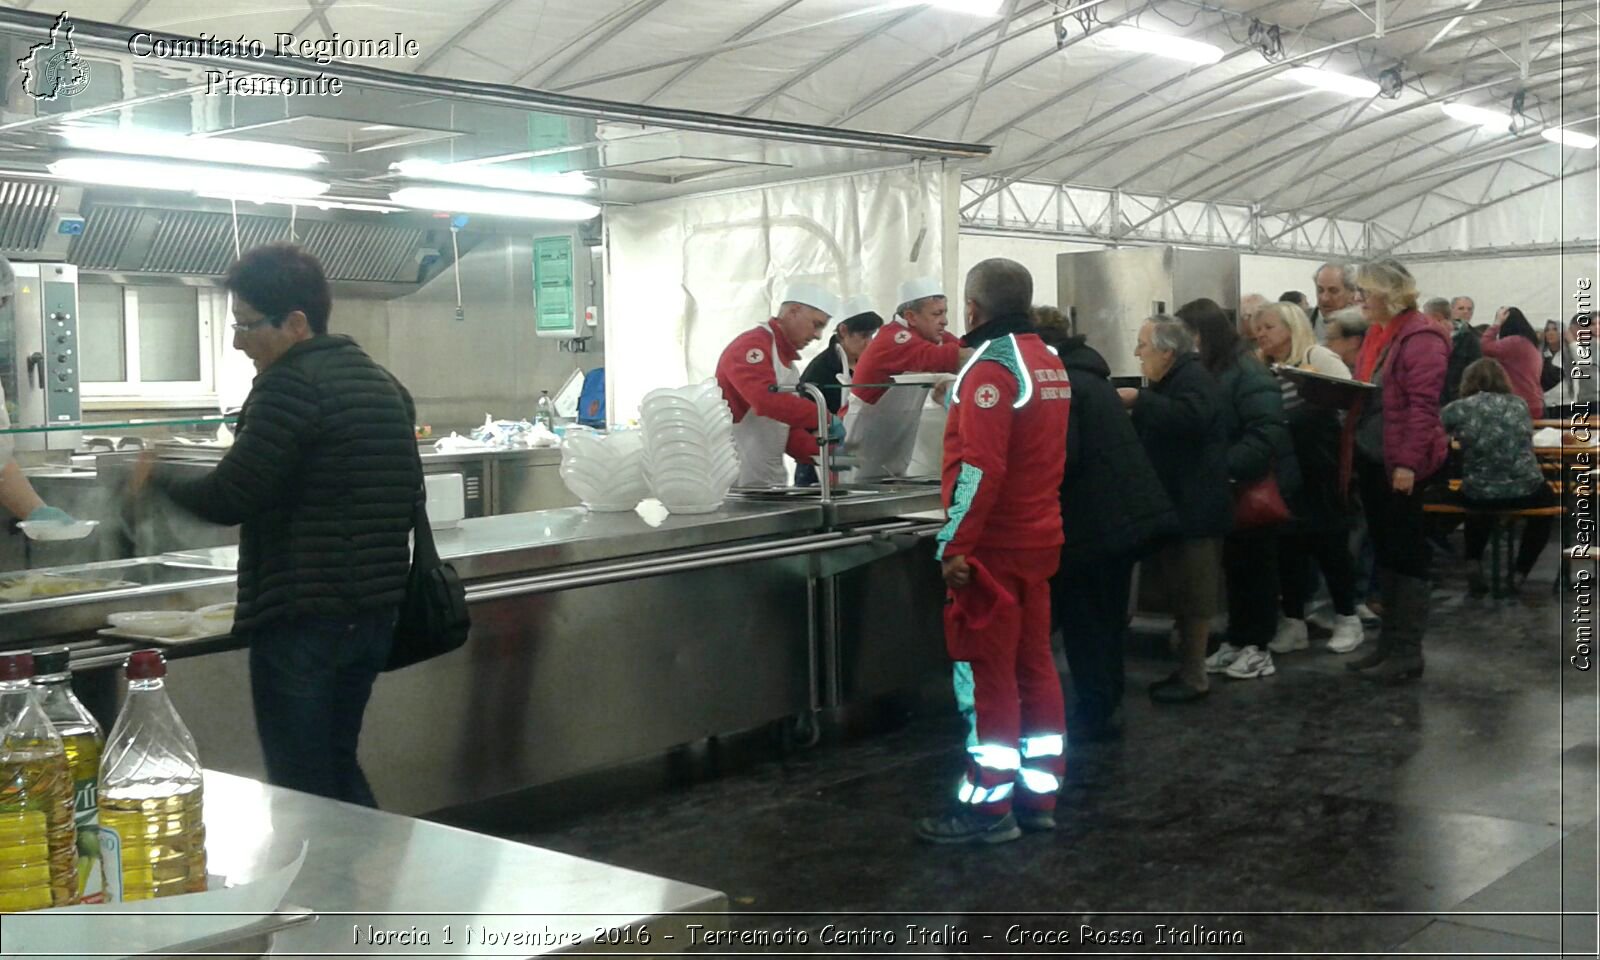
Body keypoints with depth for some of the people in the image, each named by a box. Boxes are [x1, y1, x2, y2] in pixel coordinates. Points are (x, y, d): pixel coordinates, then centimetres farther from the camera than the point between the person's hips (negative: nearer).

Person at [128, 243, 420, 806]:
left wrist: (156, 478, 1)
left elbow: (228, 500, -17)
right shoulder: (384, 384, 13)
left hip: (302, 617, -9)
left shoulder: (290, 384, -14)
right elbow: (407, 495, 20)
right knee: (339, 771, 20)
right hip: (373, 612, 9)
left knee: (301, 793, 1)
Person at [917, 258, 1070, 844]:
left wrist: (955, 546, -22)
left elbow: (981, 466, -23)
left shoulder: (991, 365, -16)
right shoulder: (1048, 361, 12)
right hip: (1039, 538, 9)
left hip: (994, 547, -9)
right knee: (1034, 667, 12)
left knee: (986, 676, -2)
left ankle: (989, 807, 3)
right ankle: (1039, 796, 19)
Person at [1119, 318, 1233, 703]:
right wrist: (1135, 408, 4)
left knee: (1192, 590, -4)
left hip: (1194, 504, -10)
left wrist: (1139, 400, -31)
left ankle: (1194, 676, 2)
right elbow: (1151, 434, 20)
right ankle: (1186, 665, 23)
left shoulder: (1194, 380, -15)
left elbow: (1189, 417, -36)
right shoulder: (1169, 381, 18)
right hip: (1172, 502, 10)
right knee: (1177, 586, 14)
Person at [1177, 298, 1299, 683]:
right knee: (1234, 563, 14)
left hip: (1258, 486, -8)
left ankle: (1257, 646, 13)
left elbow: (1266, 434, -28)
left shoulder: (1247, 373, -20)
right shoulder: (1206, 373, 7)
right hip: (1230, 488, 8)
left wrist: (1221, 467, -33)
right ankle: (1237, 641, 23)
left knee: (1255, 563, 3)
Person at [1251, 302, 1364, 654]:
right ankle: (1293, 623, 15)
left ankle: (1347, 618, 16)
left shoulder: (1317, 356, -6)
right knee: (1288, 541, 7)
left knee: (1327, 539, 1)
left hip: (1319, 467, -5)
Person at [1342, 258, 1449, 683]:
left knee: (1407, 554, -1)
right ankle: (1389, 641, 23)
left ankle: (1407, 652, 6)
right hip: (1371, 458, 9)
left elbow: (1422, 406, -20)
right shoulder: (1377, 333, 13)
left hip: (1401, 464, -9)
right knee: (1384, 552, 14)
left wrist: (1408, 462, -23)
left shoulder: (1421, 337, -15)